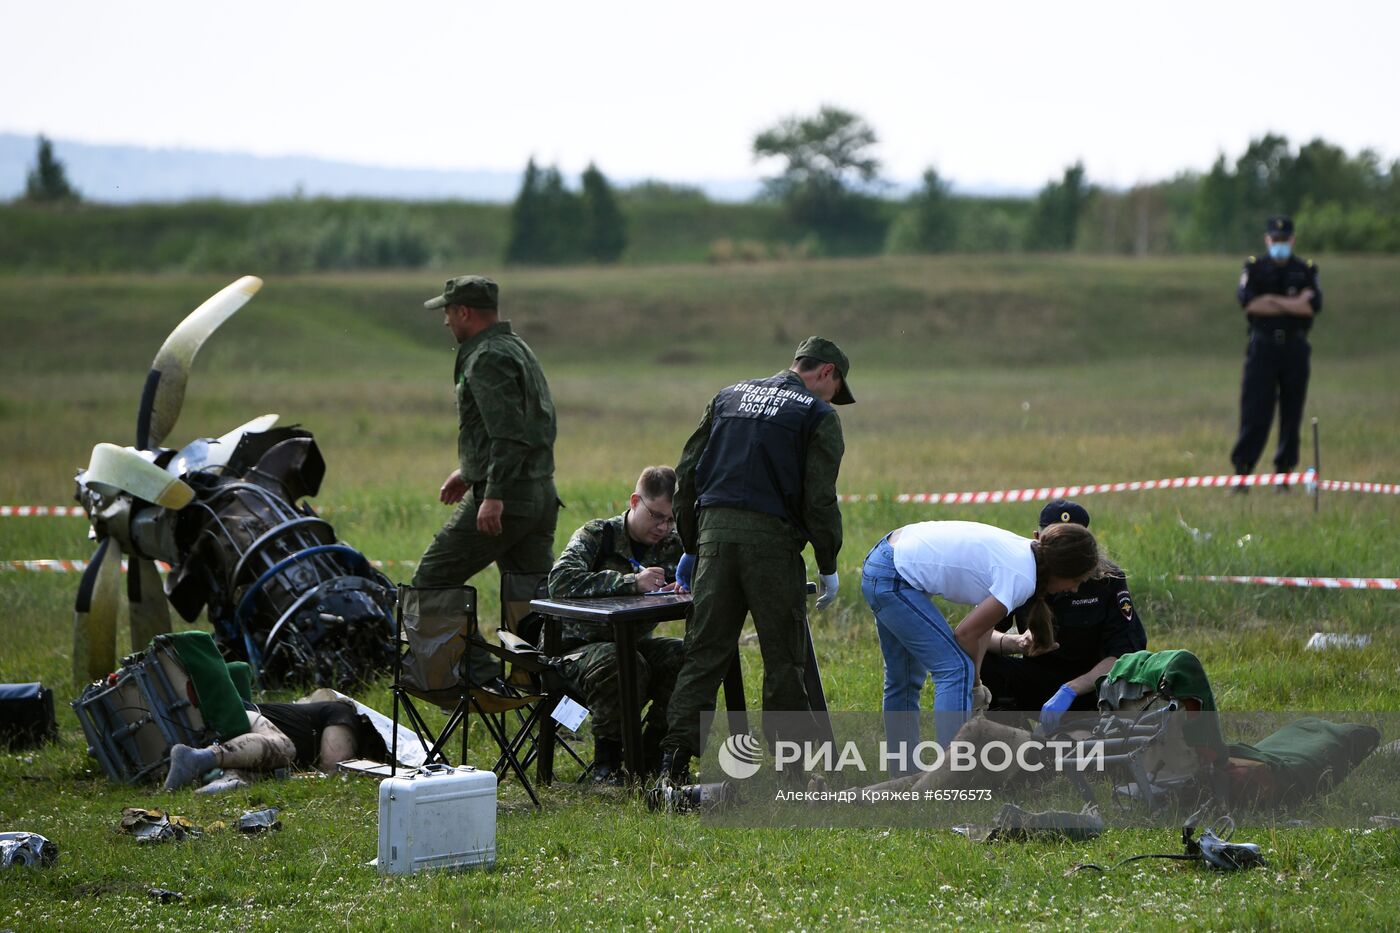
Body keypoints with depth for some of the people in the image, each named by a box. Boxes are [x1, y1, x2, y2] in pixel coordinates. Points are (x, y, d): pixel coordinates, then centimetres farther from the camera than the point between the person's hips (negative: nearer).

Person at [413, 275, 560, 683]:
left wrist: (494, 495, -27)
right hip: (541, 494, 10)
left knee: (431, 580, -2)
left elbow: (509, 433, -23)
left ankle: (480, 672, -8)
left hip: (504, 499, -10)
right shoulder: (519, 350, 20)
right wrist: (470, 472, 30)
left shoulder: (487, 359, -12)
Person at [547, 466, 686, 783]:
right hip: (577, 648, -5)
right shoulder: (597, 535, -12)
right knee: (620, 664, -37)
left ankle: (653, 754, -7)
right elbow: (561, 579, -30)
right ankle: (607, 761, -16)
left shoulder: (671, 545, 4)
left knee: (687, 656, -23)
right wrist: (630, 582, -36)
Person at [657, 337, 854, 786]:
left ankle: (674, 759, -6)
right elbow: (819, 499, -5)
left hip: (715, 530, 4)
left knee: (704, 652, 5)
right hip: (772, 537, -4)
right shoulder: (817, 415, 2)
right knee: (783, 657, 5)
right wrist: (827, 565, 4)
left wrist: (690, 546, 21)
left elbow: (686, 474, 16)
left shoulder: (728, 397, 18)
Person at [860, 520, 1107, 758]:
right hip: (891, 580, -10)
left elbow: (984, 621, 10)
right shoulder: (1022, 579, -20)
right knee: (956, 668, -11)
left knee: (906, 679, 18)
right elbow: (966, 633, -15)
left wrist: (973, 676, 4)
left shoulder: (1024, 550, 6)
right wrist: (973, 678, 2)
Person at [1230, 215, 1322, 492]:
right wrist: (1294, 304, -9)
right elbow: (1247, 301, -11)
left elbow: (1313, 306, -8)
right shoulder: (1254, 268, 7)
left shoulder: (1306, 271, 9)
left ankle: (1284, 473, 10)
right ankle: (1242, 473, -10)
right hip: (1262, 346, -2)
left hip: (1295, 348, 2)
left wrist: (1271, 300, -10)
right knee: (1254, 411, -8)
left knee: (1292, 412, 3)